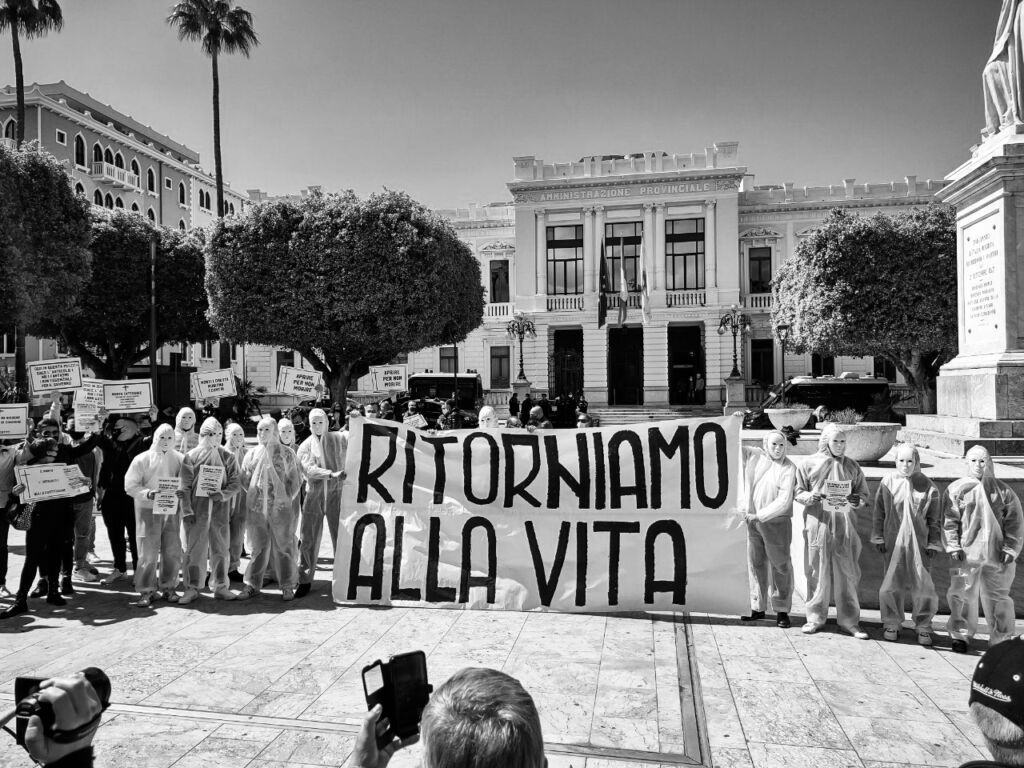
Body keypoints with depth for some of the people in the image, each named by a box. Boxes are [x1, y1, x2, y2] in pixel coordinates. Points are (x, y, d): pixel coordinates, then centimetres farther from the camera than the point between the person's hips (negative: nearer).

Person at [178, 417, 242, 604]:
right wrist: (187, 510, -7)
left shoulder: (228, 457, 5)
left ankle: (220, 587, 18)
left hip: (220, 510, 1)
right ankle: (192, 588, 14)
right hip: (197, 510, -1)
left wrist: (223, 494, -15)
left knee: (221, 549, 7)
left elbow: (236, 483, 3)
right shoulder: (191, 456, 1)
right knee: (194, 549, 2)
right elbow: (185, 486, 0)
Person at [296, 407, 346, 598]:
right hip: (313, 495, 1)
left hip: (336, 493, -1)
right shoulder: (305, 446, 5)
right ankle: (305, 581, 15)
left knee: (341, 537, 2)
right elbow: (309, 469, -11)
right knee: (308, 538, 4)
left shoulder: (339, 438, 6)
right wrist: (332, 474, -24)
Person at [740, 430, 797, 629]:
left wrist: (760, 515, -19)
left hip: (776, 523, -3)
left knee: (781, 566, 4)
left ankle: (782, 611, 16)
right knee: (755, 564, 11)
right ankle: (757, 608, 23)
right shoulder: (752, 456, 2)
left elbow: (784, 501, -15)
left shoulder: (788, 468, -9)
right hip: (751, 521, 4)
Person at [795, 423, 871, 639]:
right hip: (818, 525, -1)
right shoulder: (810, 464, 3)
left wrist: (857, 500, -11)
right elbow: (799, 493, 5)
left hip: (844, 526, 2)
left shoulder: (852, 466, 9)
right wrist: (811, 497, -16)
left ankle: (849, 620, 14)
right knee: (818, 573, 4)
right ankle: (815, 617, 17)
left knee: (847, 574, 3)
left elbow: (864, 495, 11)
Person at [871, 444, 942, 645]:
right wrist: (878, 537, 3)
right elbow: (878, 513, 6)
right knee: (891, 585, 4)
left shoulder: (928, 487, -1)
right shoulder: (887, 483, 0)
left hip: (919, 543, 0)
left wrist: (933, 543, 1)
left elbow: (935, 519, 5)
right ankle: (891, 624, 21)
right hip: (893, 543, 1)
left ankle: (923, 627, 19)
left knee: (923, 586, 1)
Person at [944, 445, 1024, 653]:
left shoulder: (1003, 491, 6)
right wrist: (953, 546, -7)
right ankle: (961, 635, 16)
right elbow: (949, 520, 0)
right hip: (966, 553, -1)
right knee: (962, 595, 2)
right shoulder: (956, 489, 2)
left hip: (997, 555, 1)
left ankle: (1001, 639, 23)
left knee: (997, 597, 9)